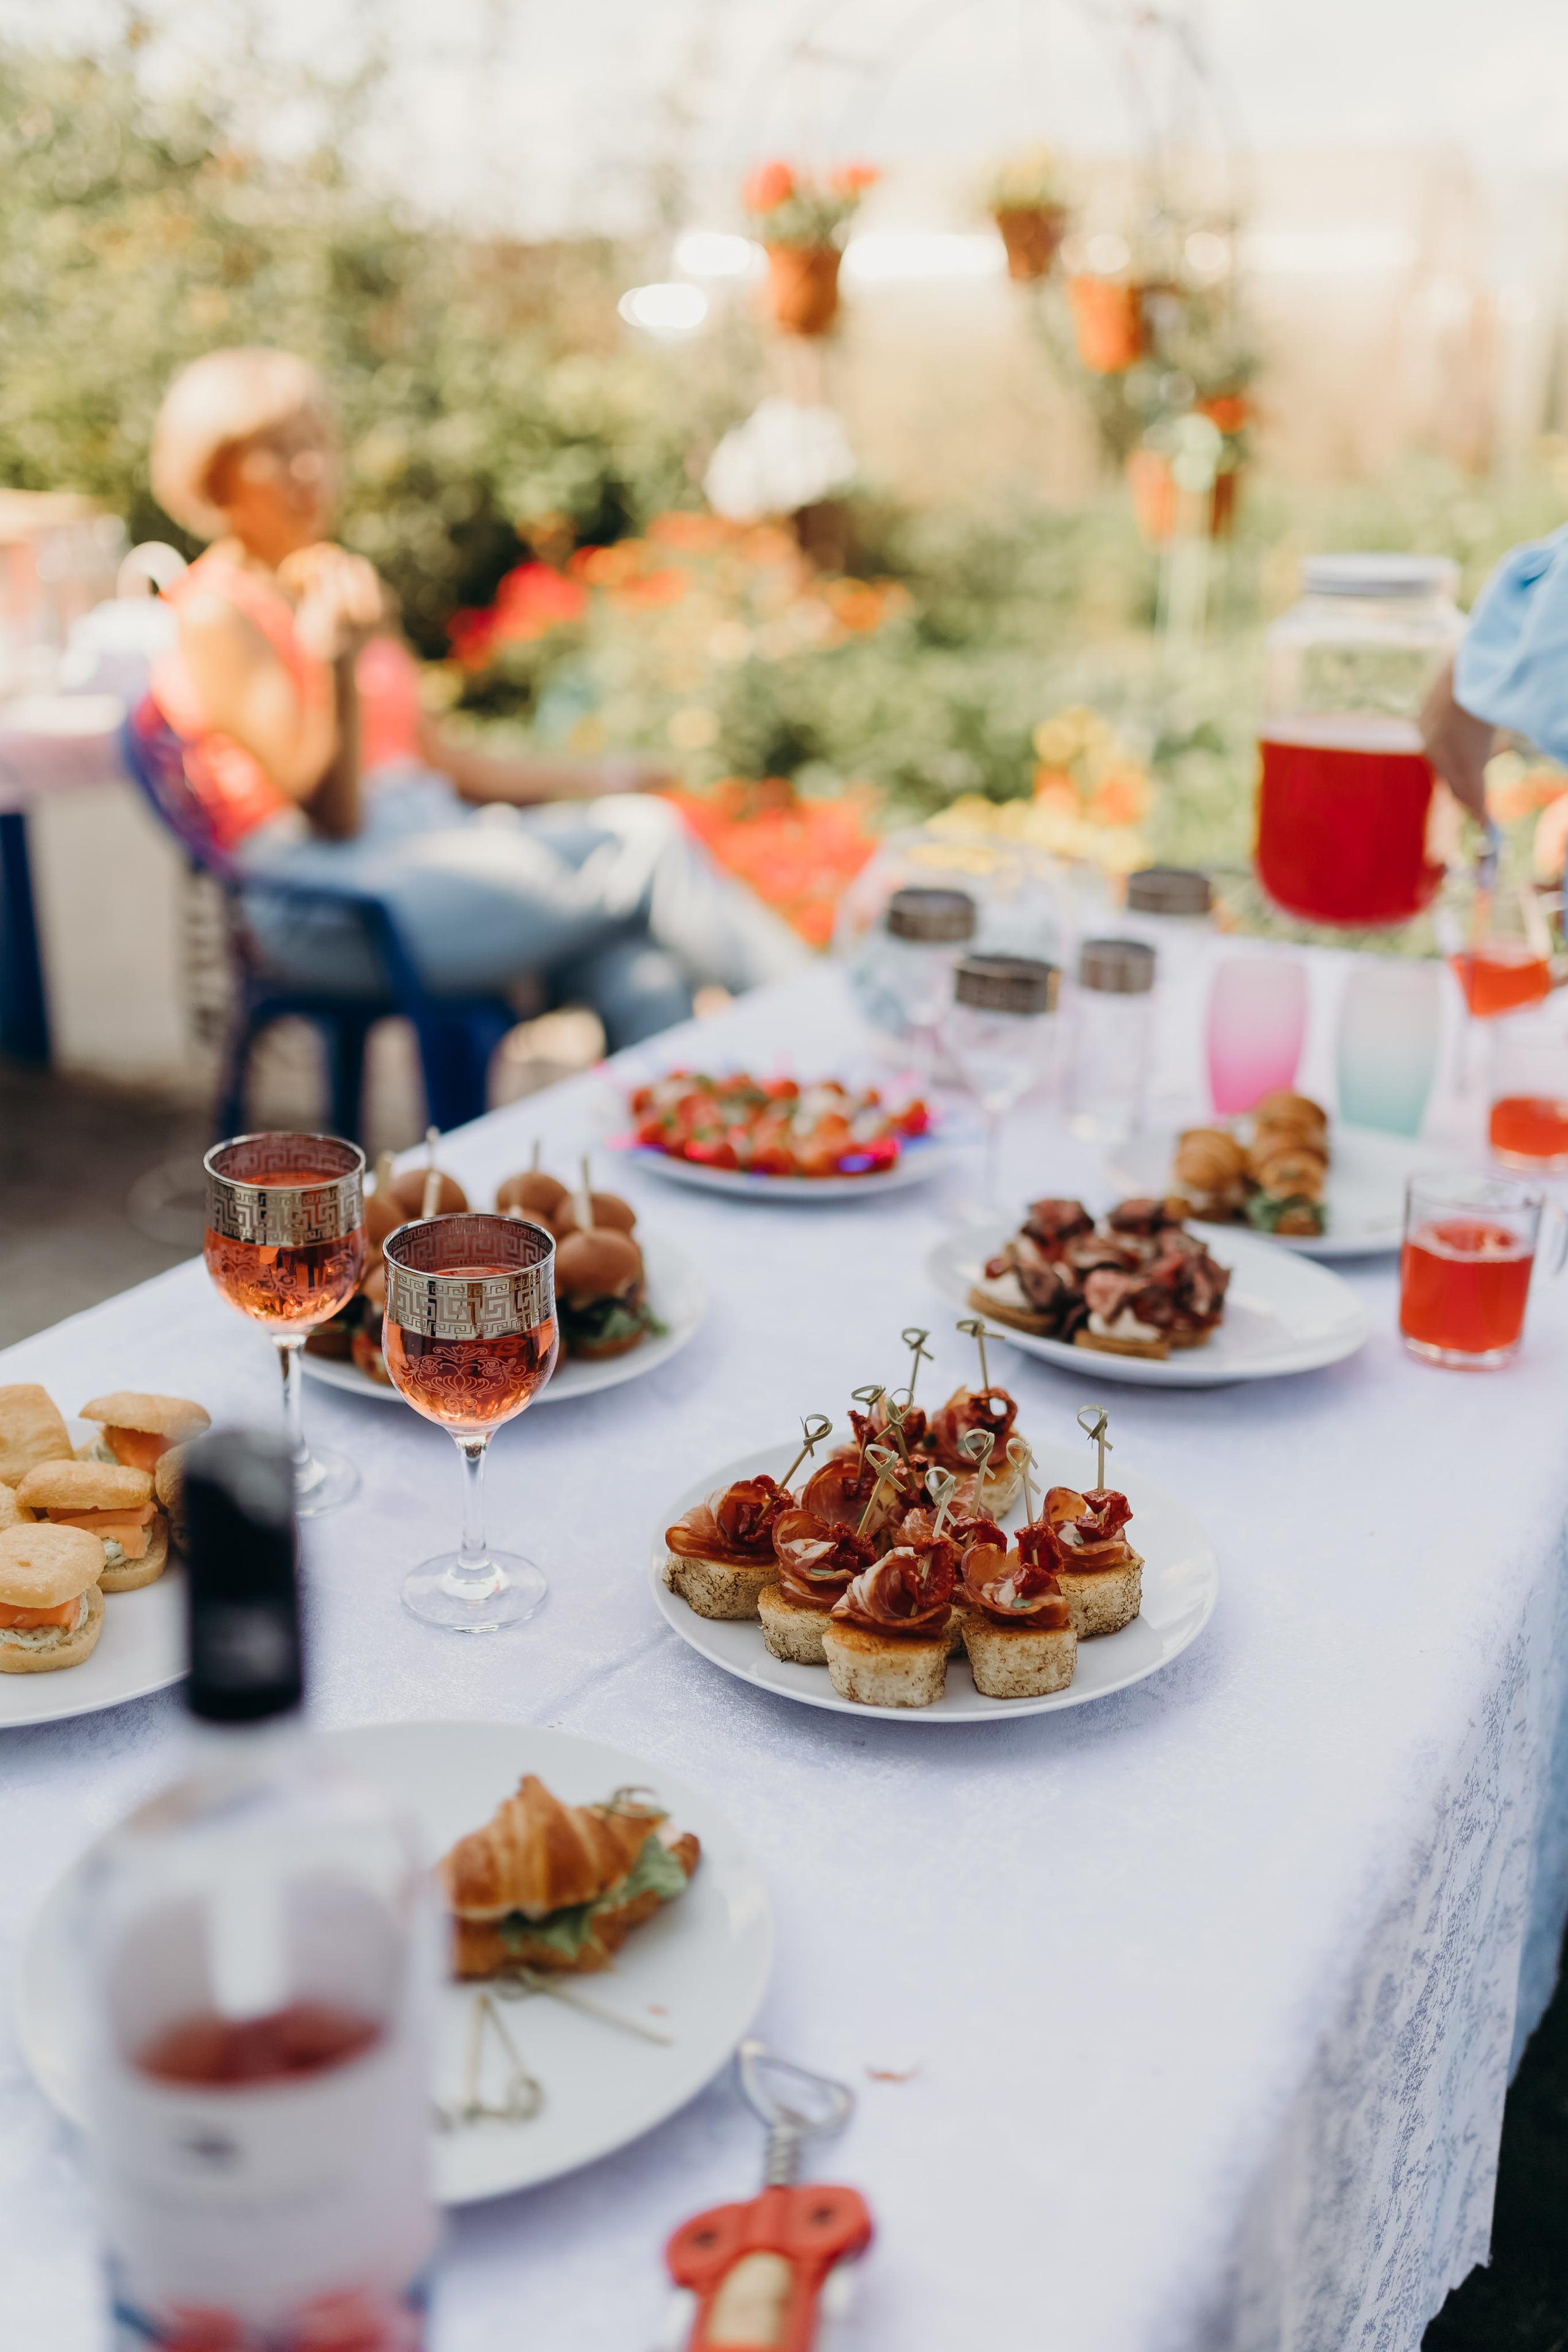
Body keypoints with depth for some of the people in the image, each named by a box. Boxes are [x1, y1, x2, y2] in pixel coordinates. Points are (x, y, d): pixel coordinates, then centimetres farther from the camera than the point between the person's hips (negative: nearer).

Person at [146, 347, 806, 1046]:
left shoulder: (336, 585, 20)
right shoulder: (216, 617, -6)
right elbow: (329, 811, -13)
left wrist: (586, 780, 22)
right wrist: (335, 665, -28)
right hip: (331, 909, -8)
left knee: (641, 977, -23)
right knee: (644, 842, -20)